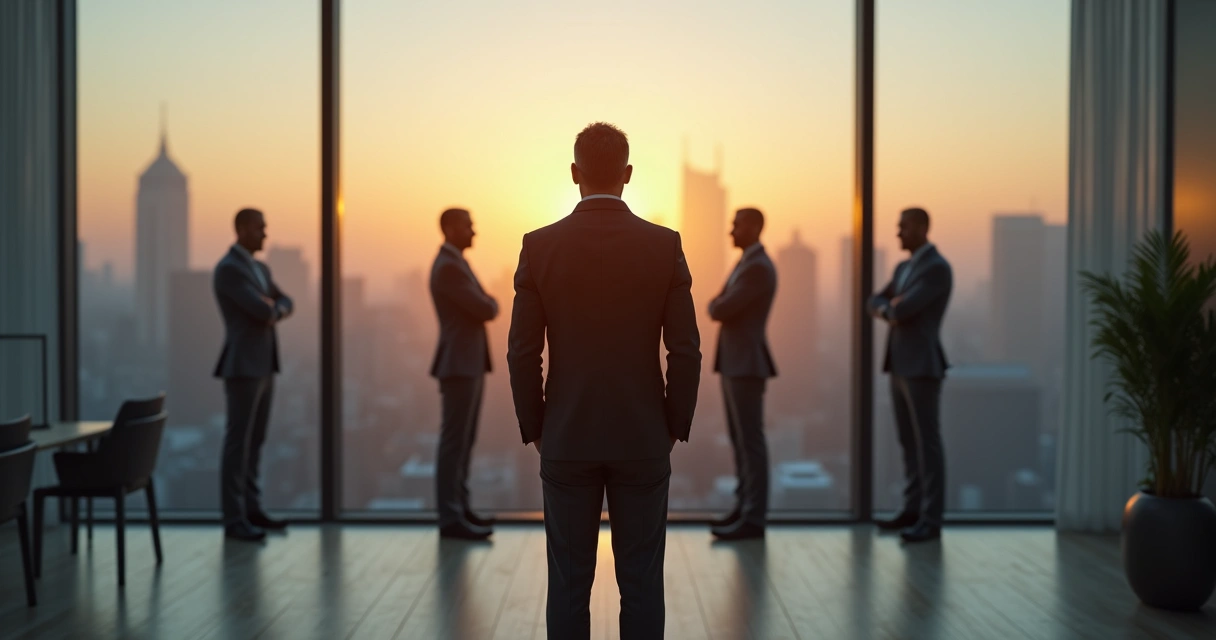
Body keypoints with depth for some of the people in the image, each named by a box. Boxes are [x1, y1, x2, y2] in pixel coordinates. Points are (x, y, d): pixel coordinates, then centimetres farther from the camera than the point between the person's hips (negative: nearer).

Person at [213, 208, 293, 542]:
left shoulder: (261, 268, 17)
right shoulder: (228, 269, -14)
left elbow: (285, 304, 16)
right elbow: (262, 310, -21)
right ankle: (234, 519, -3)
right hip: (243, 367, -9)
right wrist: (271, 306, 1)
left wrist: (276, 310, -7)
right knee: (238, 442, -6)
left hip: (264, 366, 9)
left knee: (255, 441, 12)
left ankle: (252, 508, 19)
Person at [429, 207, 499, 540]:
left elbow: (481, 307, 19)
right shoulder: (448, 267, -15)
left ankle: (460, 507, 19)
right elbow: (486, 310, -18)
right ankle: (450, 517, -6)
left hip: (469, 363, 10)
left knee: (464, 439, 13)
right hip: (459, 364, -10)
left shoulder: (456, 263, 17)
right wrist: (491, 303, 3)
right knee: (454, 440, -8)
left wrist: (486, 304, -2)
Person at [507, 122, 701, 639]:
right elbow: (686, 351, -5)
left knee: (568, 582, 9)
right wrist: (675, 426, 7)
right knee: (641, 583, 8)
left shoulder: (539, 245, -5)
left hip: (566, 440, 0)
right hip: (644, 440, 0)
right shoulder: (665, 245, -5)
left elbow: (522, 353, -4)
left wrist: (534, 429, 9)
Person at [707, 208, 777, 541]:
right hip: (733, 362, 10)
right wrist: (720, 305, -1)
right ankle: (744, 506, 18)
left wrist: (716, 304, 2)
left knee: (750, 440, -7)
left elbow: (720, 310, -18)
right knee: (739, 438, 12)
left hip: (746, 363, -10)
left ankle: (754, 518, -4)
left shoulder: (759, 268, -16)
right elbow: (720, 306, 20)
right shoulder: (745, 263, 17)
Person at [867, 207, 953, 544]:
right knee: (909, 442, 12)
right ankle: (913, 509, 19)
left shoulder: (937, 268, -13)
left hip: (921, 366, -9)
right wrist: (889, 308, -7)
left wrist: (888, 309, 2)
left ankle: (931, 520, -3)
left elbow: (904, 309, -21)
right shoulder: (903, 268, 18)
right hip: (900, 365, 9)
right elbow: (875, 303, 15)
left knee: (927, 443, -6)